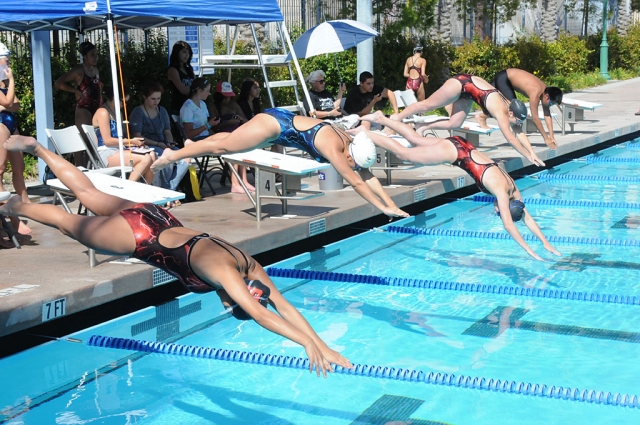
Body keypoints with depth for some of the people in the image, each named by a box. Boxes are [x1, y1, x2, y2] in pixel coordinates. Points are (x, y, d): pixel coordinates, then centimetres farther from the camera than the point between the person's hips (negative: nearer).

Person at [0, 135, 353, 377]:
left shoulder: (250, 268, -16)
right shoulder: (222, 270, -36)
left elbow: (285, 307, -15)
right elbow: (260, 315, -46)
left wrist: (324, 347, -21)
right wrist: (307, 343, -51)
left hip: (159, 222, 6)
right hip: (137, 234, -6)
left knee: (88, 195, 26)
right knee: (73, 225, 20)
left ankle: (35, 147, 43)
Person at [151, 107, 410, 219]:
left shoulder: (349, 143, -7)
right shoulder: (334, 147, -30)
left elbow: (368, 177, -3)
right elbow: (356, 183, -32)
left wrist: (393, 204, -7)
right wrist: (384, 208, -31)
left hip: (281, 122, 8)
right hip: (274, 123, -8)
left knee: (229, 141, 22)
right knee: (223, 146, -1)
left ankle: (193, 145, 40)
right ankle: (173, 155, 12)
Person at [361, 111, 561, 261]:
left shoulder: (512, 188, -4)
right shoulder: (501, 190, -24)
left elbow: (527, 217, 4)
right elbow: (509, 225, -27)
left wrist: (546, 243, 2)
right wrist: (529, 250, -25)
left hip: (460, 146, 7)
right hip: (454, 152, -7)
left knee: (415, 140, 22)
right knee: (403, 153, 4)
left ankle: (381, 118, 32)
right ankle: (363, 133, 13)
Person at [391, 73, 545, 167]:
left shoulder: (509, 106, -7)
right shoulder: (501, 111, -29)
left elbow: (520, 133, -1)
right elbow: (511, 139, -31)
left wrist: (533, 153, -7)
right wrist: (528, 156, -28)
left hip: (467, 87, 8)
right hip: (461, 83, -8)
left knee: (454, 124, 4)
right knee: (427, 105, 2)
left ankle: (423, 127, 13)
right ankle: (396, 117, 14)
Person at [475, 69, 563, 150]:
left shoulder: (545, 90, -8)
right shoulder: (536, 93, -31)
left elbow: (547, 115, -2)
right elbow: (535, 118, -29)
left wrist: (551, 136, -6)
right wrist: (546, 138, -25)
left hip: (507, 77, 9)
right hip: (503, 78, -9)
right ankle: (482, 116, -9)